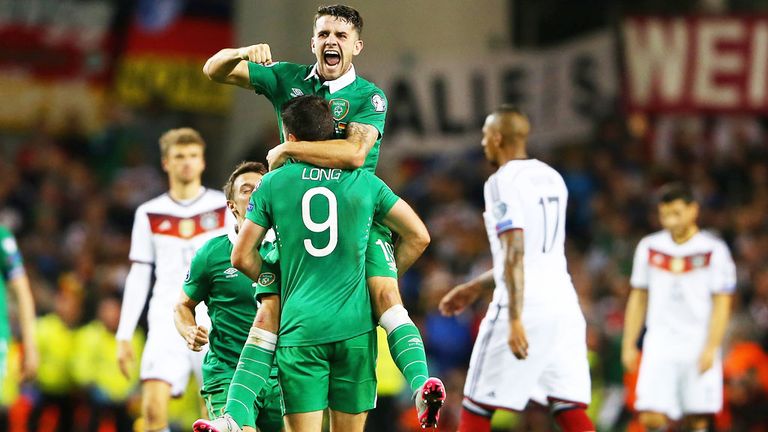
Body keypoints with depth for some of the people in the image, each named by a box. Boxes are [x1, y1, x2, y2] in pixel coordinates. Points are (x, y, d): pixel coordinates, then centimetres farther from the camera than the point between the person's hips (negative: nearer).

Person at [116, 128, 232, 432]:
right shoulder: (149, 215, 11)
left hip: (215, 324, -1)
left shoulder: (225, 207, 7)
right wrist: (124, 336, 8)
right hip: (167, 321, 1)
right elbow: (138, 278, 13)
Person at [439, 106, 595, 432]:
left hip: (525, 305, -7)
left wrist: (515, 319, -24)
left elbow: (515, 253, -19)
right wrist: (476, 287, 32)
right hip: (563, 302, 7)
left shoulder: (503, 182, -8)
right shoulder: (552, 179, 18)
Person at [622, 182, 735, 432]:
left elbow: (722, 304, -3)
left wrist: (710, 348, -11)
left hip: (698, 344, -2)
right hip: (659, 344, 2)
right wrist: (629, 344, 10)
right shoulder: (649, 248, 10)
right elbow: (638, 299, 15)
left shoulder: (713, 251, -1)